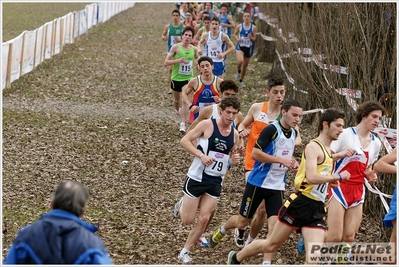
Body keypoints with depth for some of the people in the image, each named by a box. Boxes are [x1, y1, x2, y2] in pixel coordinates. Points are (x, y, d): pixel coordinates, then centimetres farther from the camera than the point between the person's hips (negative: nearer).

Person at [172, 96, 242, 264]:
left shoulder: (235, 134, 4)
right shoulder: (207, 125, -12)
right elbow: (184, 141, -13)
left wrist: (234, 160, -5)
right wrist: (201, 155, -24)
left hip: (215, 183, 5)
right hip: (196, 178, -4)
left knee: (203, 219, -1)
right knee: (187, 220, 1)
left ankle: (184, 253, 12)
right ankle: (182, 205, 35)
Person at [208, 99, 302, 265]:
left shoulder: (293, 133, 6)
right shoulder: (271, 130, -18)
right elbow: (255, 154, -23)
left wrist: (292, 163, 3)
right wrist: (282, 160, -26)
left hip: (277, 186, 5)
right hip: (258, 183, -5)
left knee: (275, 225, -9)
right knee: (242, 222, 11)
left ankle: (267, 262, -4)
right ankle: (222, 230, 43)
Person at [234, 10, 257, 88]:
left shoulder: (253, 27, -3)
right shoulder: (239, 26, -5)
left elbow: (254, 38, 3)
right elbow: (235, 34, 11)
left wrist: (251, 37, -20)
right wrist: (237, 38, -11)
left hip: (248, 48, 2)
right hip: (240, 47, -2)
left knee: (245, 65, 12)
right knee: (240, 61, -30)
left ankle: (241, 81, 33)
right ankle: (238, 71, 4)